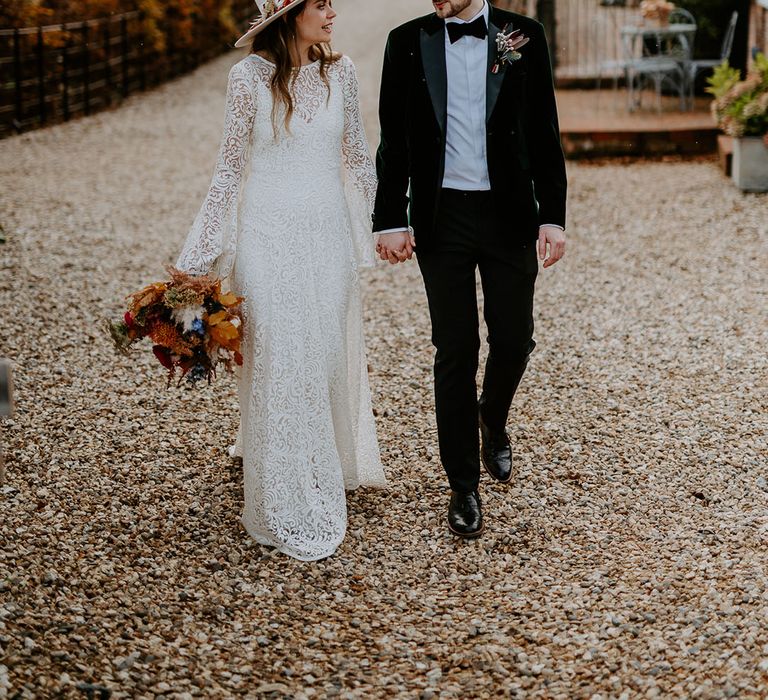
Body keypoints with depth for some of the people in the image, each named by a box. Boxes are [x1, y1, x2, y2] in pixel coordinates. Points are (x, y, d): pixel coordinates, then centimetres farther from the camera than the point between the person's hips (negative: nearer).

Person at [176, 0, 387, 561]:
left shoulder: (340, 72, 2)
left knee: (329, 354, 10)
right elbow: (231, 166, 0)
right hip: (268, 235, -3)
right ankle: (292, 507, 8)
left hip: (327, 235, 3)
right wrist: (198, 257, 1)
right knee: (280, 359, -2)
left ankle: (329, 470, 33)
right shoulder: (250, 77, -6)